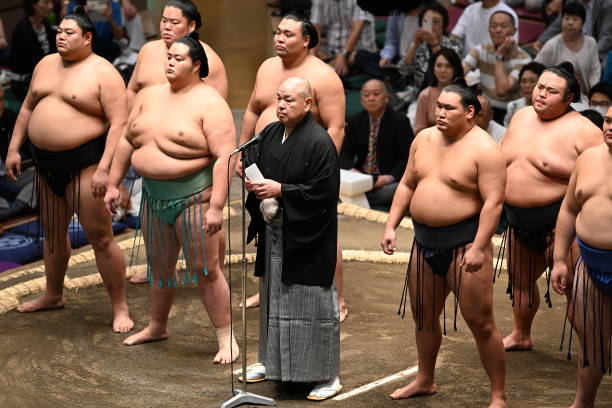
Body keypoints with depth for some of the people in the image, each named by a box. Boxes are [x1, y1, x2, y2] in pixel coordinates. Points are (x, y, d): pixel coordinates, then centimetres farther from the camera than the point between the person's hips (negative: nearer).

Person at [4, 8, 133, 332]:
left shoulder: (103, 73, -12)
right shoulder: (46, 64, 9)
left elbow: (118, 124, -17)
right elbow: (27, 108, 18)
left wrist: (104, 168, -23)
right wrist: (14, 148, 13)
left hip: (84, 162, -7)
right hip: (46, 162, 7)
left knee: (100, 236, -6)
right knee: (53, 233, 19)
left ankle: (120, 309, 1)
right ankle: (52, 295, 37)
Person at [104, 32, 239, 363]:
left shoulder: (209, 103, -13)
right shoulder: (149, 95, 8)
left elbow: (224, 158, -18)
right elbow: (127, 141, 16)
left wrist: (216, 208, -23)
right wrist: (113, 184, 13)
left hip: (193, 199, -6)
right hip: (154, 197, 7)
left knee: (205, 271, -3)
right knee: (159, 267, 19)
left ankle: (226, 339, 6)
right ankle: (157, 327, 37)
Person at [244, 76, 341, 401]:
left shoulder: (319, 142, -16)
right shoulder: (270, 133, 7)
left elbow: (324, 192, -18)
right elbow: (258, 169, 18)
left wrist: (280, 190, -21)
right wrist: (253, 181, -5)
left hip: (306, 239, -7)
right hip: (273, 233, 7)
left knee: (313, 303, -2)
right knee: (274, 298, 17)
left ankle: (327, 376, 7)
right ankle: (273, 362, 32)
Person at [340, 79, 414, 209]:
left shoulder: (400, 121, -1)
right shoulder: (354, 122, 12)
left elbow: (407, 157, -5)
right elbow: (345, 153, 7)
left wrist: (391, 176, -22)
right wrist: (352, 170, -16)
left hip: (386, 179, -2)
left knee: (395, 190, -37)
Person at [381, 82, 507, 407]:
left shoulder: (483, 149, -14)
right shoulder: (424, 139, 8)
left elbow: (493, 202, -18)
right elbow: (407, 185, 14)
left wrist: (478, 248, -24)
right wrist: (391, 226, 6)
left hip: (464, 243, -7)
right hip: (425, 242, 7)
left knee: (480, 322, -4)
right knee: (423, 316, 19)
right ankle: (424, 381, 38)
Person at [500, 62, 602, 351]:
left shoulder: (582, 130, -14)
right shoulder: (521, 117, 9)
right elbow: (501, 159, 22)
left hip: (559, 223, -7)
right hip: (518, 220, 7)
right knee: (520, 281, 22)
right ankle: (521, 336, 43)